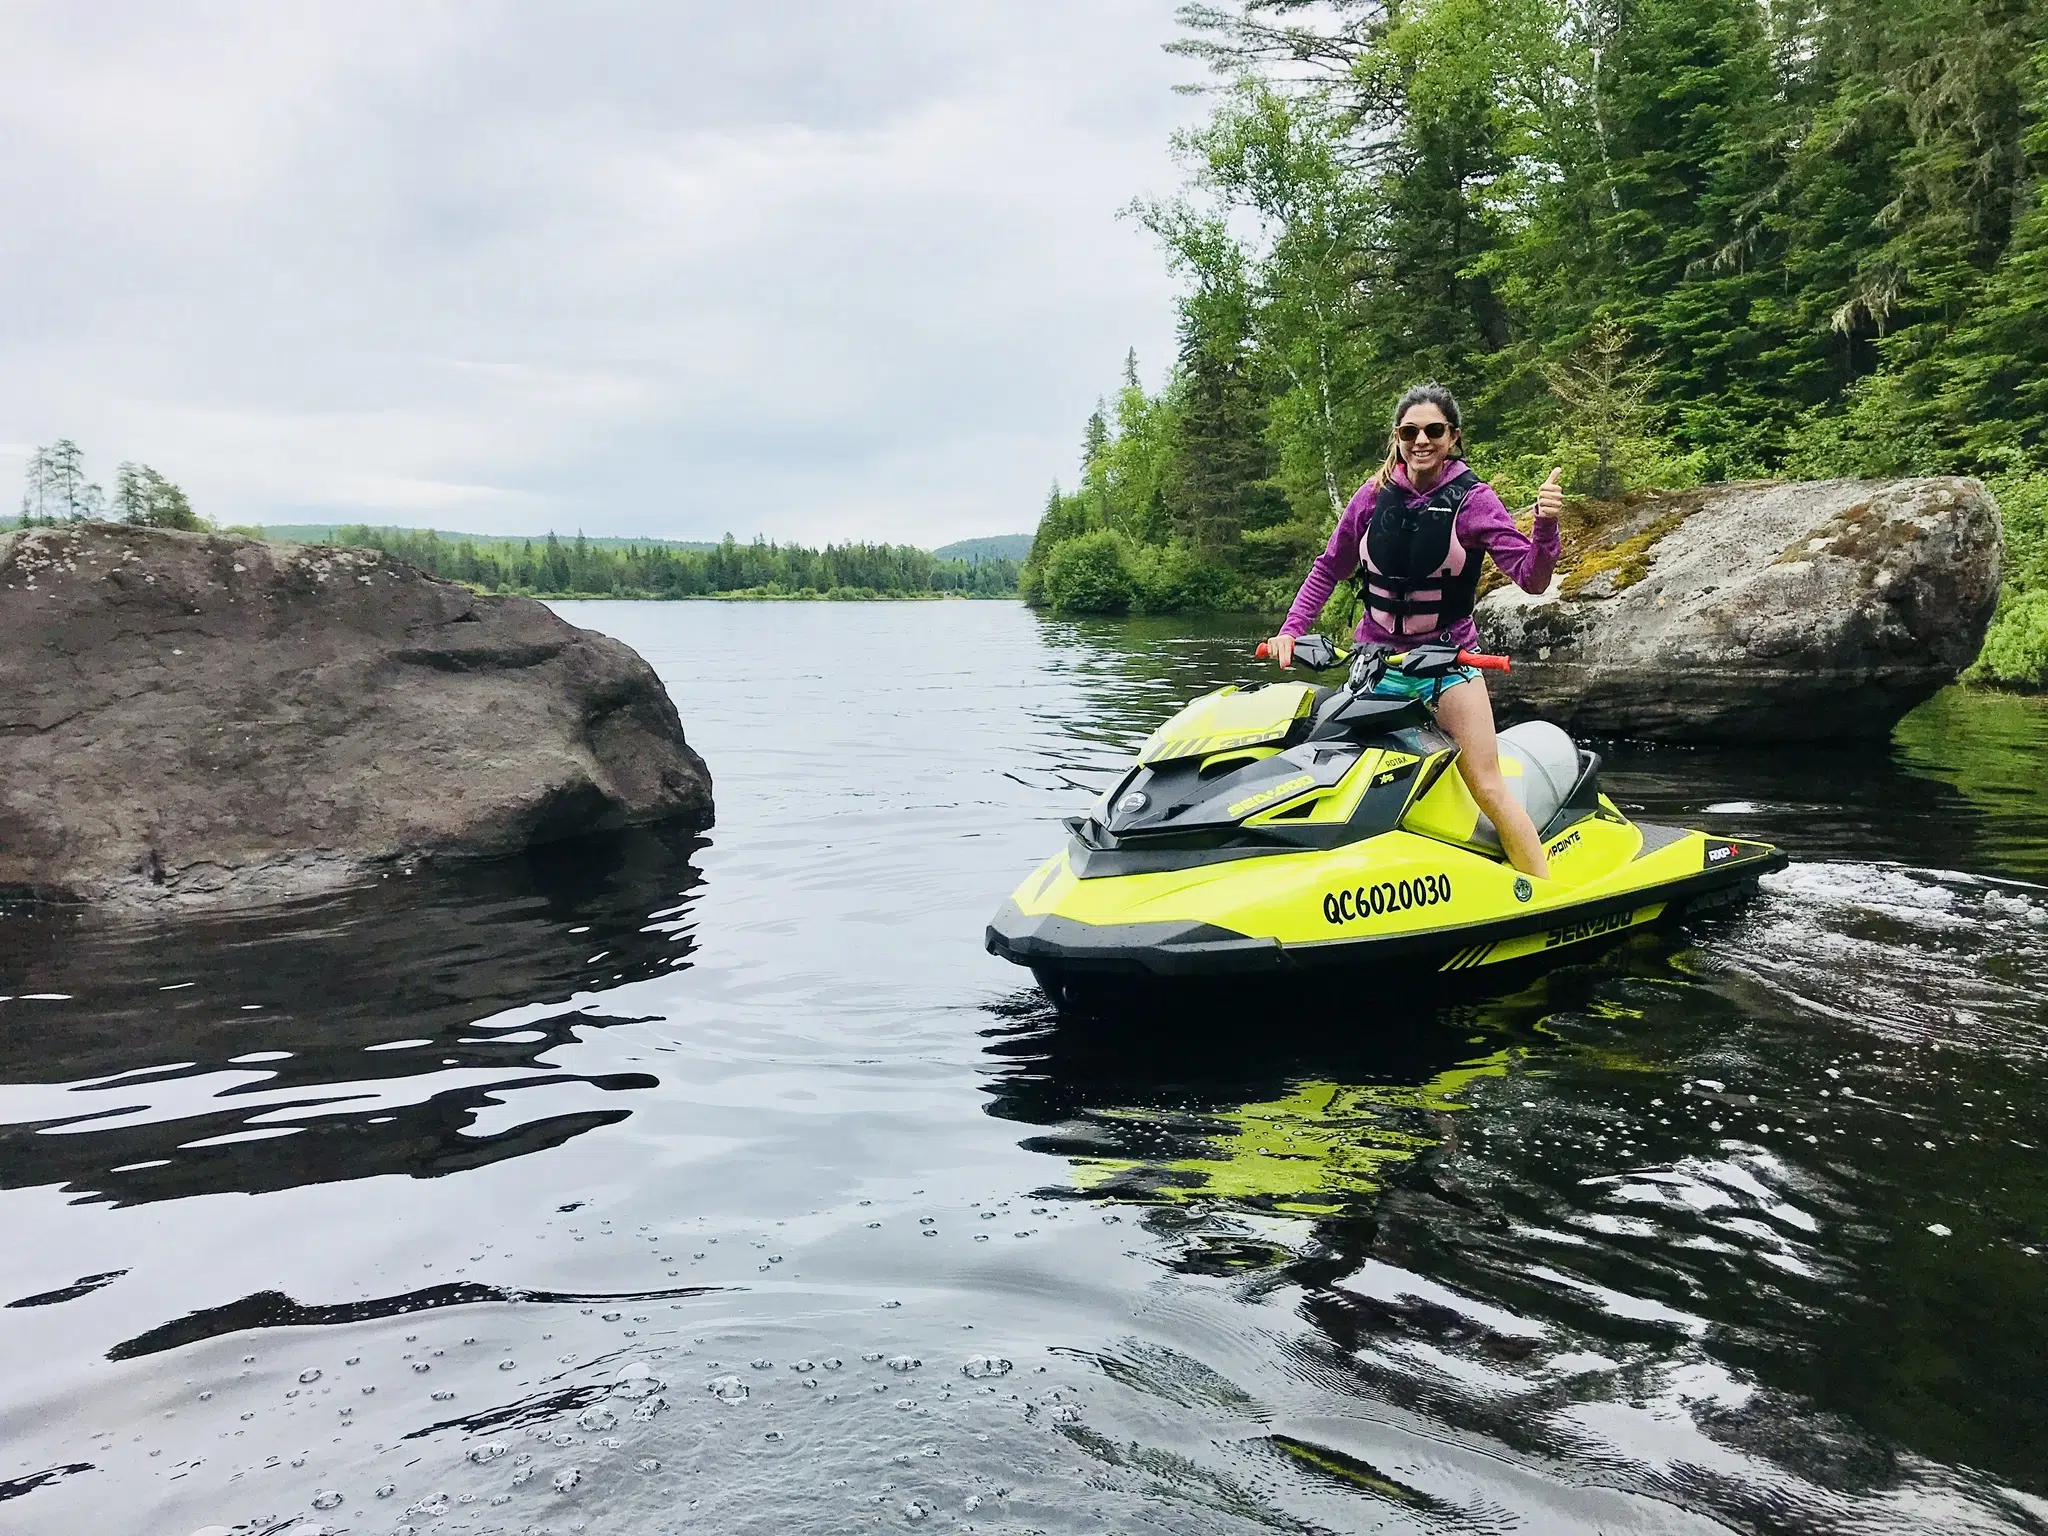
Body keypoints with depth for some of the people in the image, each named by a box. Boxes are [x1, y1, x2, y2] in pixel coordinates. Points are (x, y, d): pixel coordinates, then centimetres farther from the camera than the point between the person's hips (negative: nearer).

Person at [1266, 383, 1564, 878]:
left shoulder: (1473, 499, -6)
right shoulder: (1374, 496, 0)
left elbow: (1530, 577, -13)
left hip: (1448, 657, -3)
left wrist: (1546, 526, -32)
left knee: (1488, 787, -11)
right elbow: (1328, 569, 11)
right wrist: (1291, 629, 1)